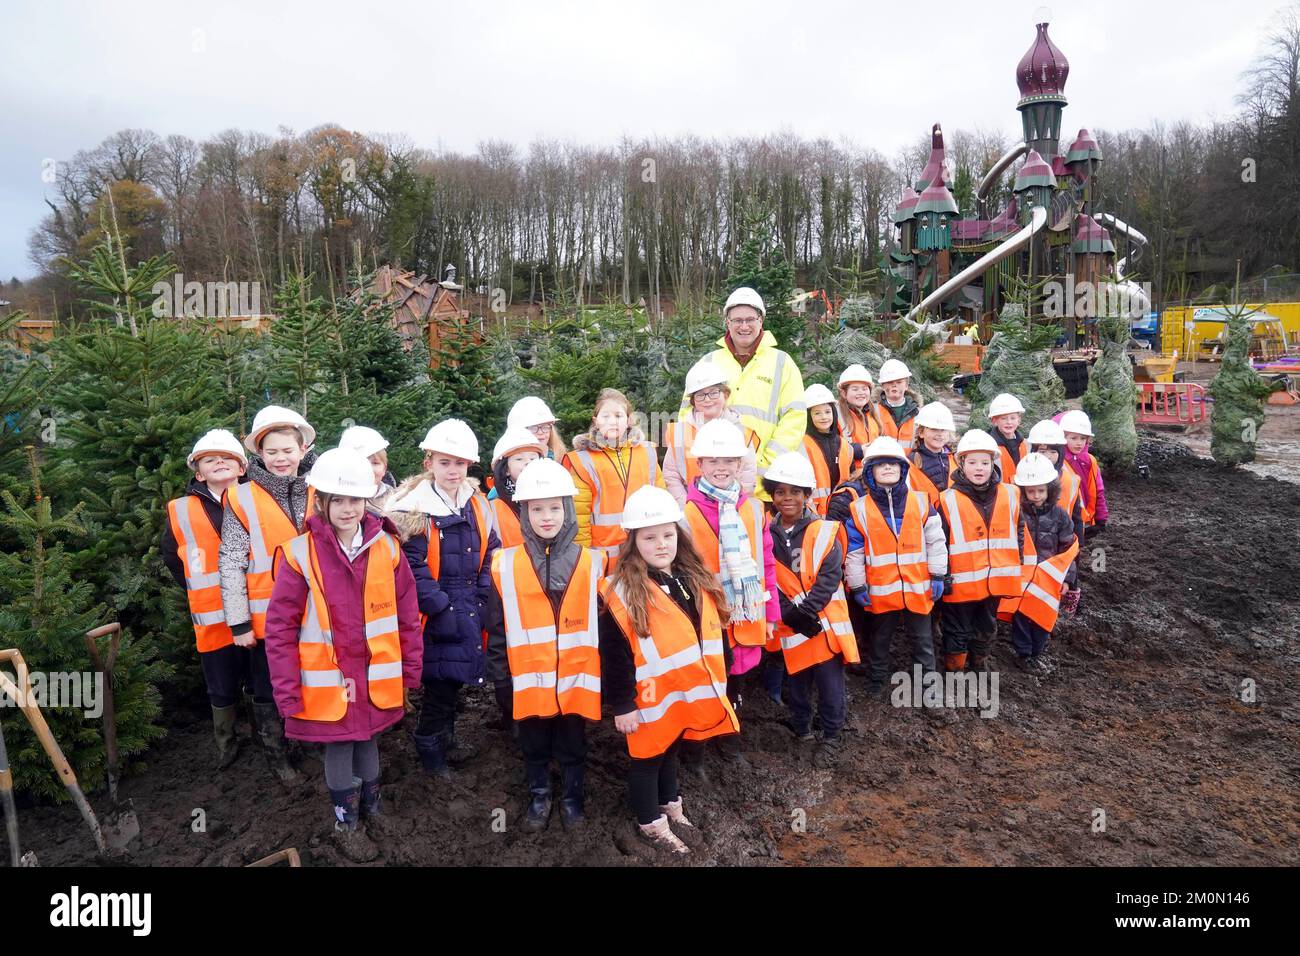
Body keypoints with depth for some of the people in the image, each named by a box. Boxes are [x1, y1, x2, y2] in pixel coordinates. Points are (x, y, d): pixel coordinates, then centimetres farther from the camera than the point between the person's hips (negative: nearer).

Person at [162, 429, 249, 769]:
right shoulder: (182, 512, 2)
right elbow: (171, 556, 16)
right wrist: (199, 591, 12)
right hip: (214, 621, 1)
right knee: (223, 690, 15)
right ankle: (226, 744, 35)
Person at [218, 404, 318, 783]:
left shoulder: (320, 492, 2)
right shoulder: (242, 499, -7)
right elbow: (231, 566, -6)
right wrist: (239, 622, -8)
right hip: (268, 618, -2)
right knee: (269, 692, 13)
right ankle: (277, 756, 32)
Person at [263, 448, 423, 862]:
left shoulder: (387, 548, -7)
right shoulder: (300, 554, -15)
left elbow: (407, 615, 1)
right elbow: (280, 627, -11)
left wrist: (410, 668, 4)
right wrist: (287, 691, -12)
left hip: (376, 678, 2)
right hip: (327, 681, -2)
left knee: (369, 740, 20)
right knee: (338, 747, 13)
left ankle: (370, 804, 44)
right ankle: (346, 823, 34)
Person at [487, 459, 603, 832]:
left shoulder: (591, 562, -3)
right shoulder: (506, 565, -5)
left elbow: (602, 623, 2)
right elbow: (498, 627, 0)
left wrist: (603, 674, 3)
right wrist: (500, 677, 1)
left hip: (576, 679, 0)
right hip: (529, 681, 0)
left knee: (572, 745, 16)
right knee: (534, 746, 18)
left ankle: (572, 797, 37)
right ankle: (538, 797, 39)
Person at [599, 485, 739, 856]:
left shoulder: (695, 579, 2)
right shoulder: (623, 593, -19)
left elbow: (713, 632, 11)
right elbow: (613, 656, -17)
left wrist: (719, 680, 13)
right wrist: (621, 705, -15)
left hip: (690, 693, 6)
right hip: (651, 700, -6)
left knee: (671, 752, 25)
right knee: (647, 759, 13)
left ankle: (671, 807, 45)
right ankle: (650, 822, 33)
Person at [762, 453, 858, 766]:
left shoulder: (824, 531, -5)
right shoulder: (767, 534, 0)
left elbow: (830, 576, -11)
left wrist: (806, 611, -19)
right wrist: (791, 615, -14)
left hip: (826, 621, -2)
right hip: (791, 625, 2)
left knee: (830, 684, 3)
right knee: (797, 682, 14)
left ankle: (830, 737, 22)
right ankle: (801, 729, 35)